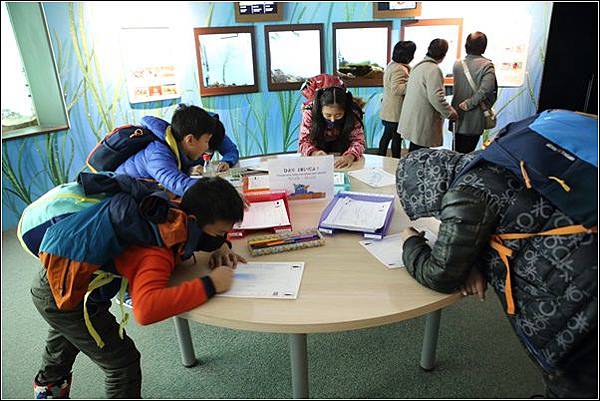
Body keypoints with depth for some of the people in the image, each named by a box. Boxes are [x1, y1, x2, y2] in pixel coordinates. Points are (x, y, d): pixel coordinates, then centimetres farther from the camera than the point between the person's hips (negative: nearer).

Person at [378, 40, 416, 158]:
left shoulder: (392, 65, 13)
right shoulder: (399, 69, -20)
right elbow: (397, 89, -29)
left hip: (388, 110, 10)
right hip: (396, 112, -10)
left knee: (387, 135, 18)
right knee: (397, 138, 2)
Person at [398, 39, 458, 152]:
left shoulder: (418, 65, 14)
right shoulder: (433, 69, -16)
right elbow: (436, 97, -22)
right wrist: (450, 112, -9)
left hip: (412, 117, 9)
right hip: (422, 122, -9)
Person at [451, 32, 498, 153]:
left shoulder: (457, 64, 2)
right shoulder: (486, 65, -12)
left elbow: (458, 86, 8)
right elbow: (486, 89, -23)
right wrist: (470, 103, -13)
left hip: (457, 117, 4)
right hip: (474, 121, -4)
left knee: (457, 152, 15)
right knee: (468, 153, 5)